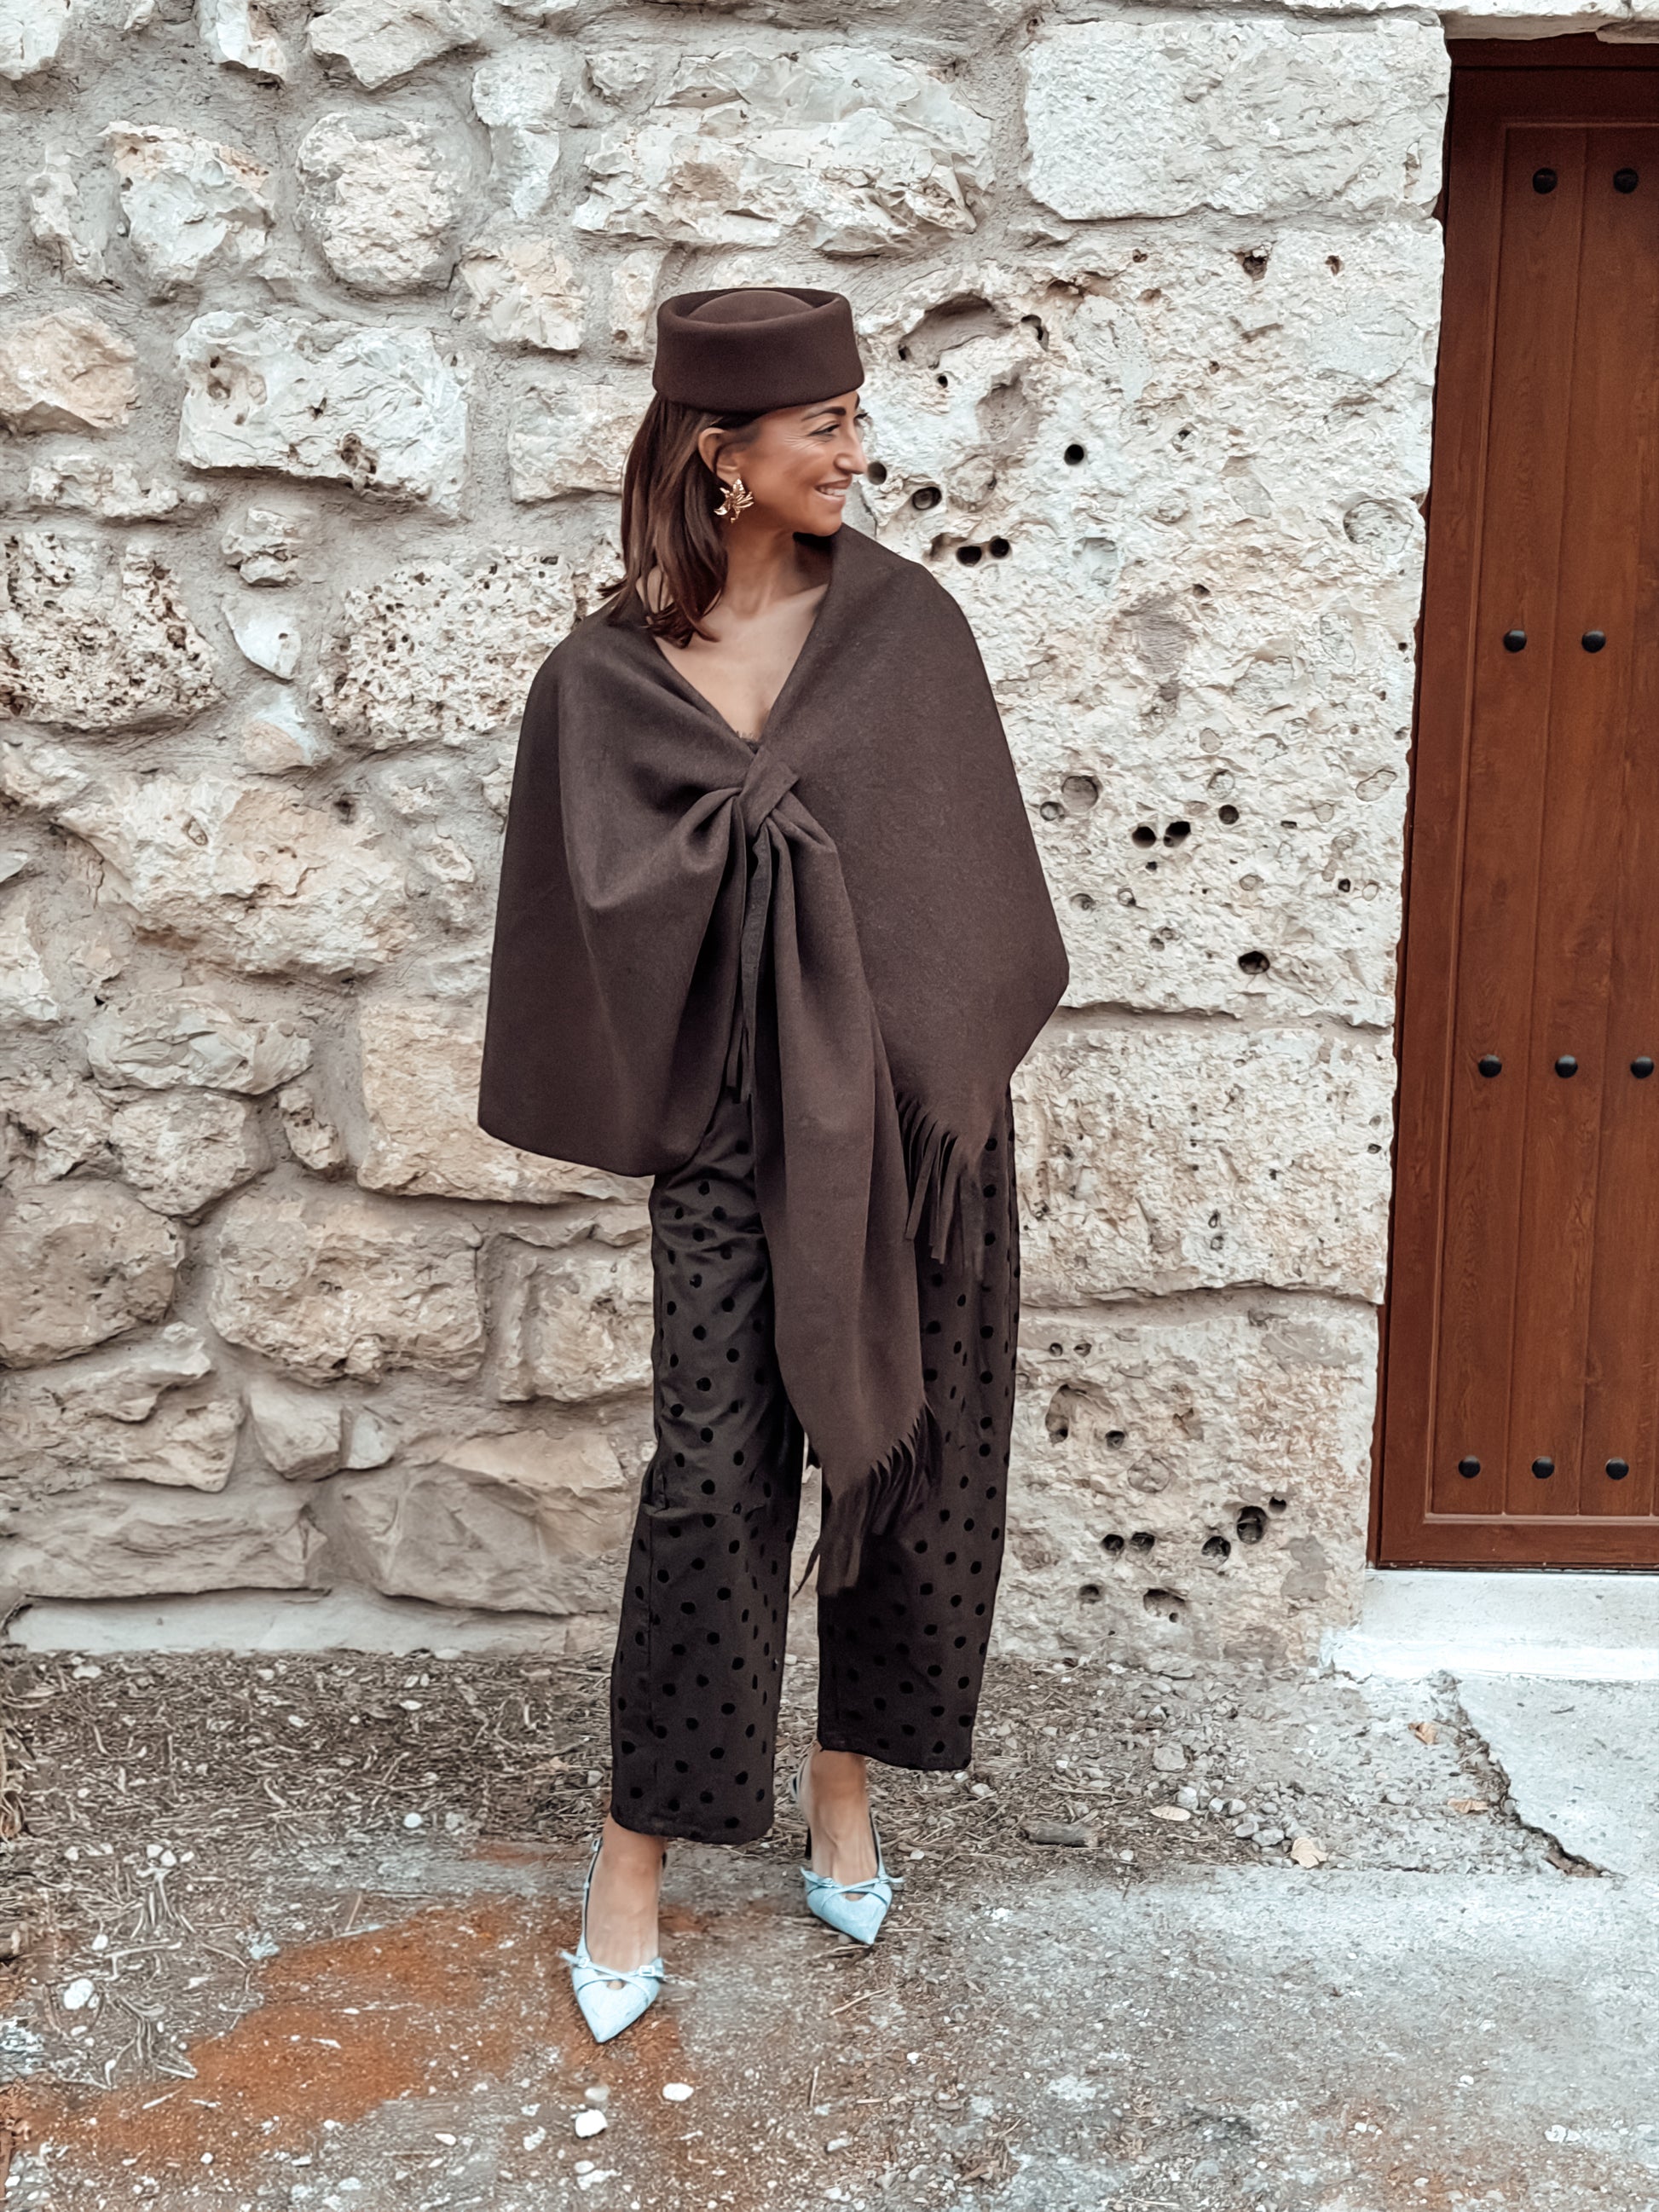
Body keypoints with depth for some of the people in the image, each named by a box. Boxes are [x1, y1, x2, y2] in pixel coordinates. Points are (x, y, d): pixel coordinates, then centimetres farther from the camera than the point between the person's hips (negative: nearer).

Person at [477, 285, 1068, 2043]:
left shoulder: (902, 622, 1)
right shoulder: (605, 679, -2)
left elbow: (969, 866, 1)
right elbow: (606, 905, -5)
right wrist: (777, 813, -8)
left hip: (913, 1105, 2)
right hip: (737, 1124, -2)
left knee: (912, 1454, 10)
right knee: (712, 1484, -3)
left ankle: (844, 1784, 33)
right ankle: (632, 1864, 15)